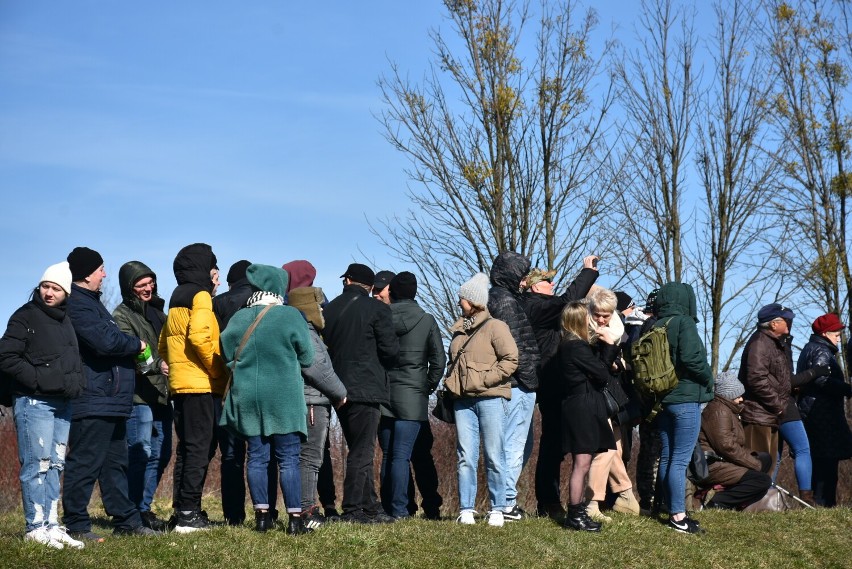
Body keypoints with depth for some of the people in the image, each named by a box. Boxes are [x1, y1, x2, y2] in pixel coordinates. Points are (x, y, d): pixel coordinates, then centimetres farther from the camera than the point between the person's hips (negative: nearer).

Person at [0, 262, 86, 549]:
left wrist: (76, 383, 8)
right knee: (37, 465, -8)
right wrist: (40, 380, -18)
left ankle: (52, 525, 14)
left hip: (62, 404, 7)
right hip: (34, 403, -7)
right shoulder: (26, 317, -5)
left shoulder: (66, 321, 17)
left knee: (55, 466, 9)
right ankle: (36, 527, -3)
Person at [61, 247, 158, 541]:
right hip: (92, 402, -11)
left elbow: (111, 338, 25)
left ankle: (126, 519, 22)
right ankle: (76, 525, -2)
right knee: (85, 464, -7)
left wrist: (130, 346, 5)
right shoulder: (77, 305, -14)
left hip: (111, 401, 11)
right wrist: (137, 344, -6)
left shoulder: (91, 302, 21)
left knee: (115, 463, 15)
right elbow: (105, 341, -23)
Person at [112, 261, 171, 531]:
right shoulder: (122, 315, -5)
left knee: (161, 454, 11)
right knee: (141, 454, -10)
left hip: (161, 395, 8)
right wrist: (157, 365, -33)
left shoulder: (156, 310, 19)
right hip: (138, 397, -8)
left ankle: (143, 509, 20)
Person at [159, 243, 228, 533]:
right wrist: (217, 369, -12)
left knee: (187, 448, 12)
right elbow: (199, 336, -21)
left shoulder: (177, 299, 20)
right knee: (200, 448, -9)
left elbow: (164, 343, 24)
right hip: (201, 385, -9)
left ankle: (181, 510, 13)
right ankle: (189, 514, -12)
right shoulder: (200, 296, -7)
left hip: (180, 384, 9)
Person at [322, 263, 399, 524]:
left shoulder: (329, 309, 10)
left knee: (359, 450, 14)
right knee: (362, 452, -3)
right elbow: (390, 349, -8)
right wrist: (384, 365, 12)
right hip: (365, 389, -6)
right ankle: (353, 510, -5)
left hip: (338, 390, 6)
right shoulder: (376, 309, -5)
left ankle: (370, 506, 18)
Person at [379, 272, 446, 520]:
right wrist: (429, 386, 9)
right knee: (401, 455, -5)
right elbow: (439, 359, -2)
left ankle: (387, 507, 12)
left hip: (382, 394, 2)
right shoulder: (426, 320, -1)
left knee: (387, 454, 11)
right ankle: (399, 510, -9)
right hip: (412, 397, -2)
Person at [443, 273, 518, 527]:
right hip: (463, 401, 6)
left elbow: (511, 359, -10)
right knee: (465, 456, 2)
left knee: (493, 456, -1)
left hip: (490, 399, -6)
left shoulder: (494, 326, -3)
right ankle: (466, 509, 4)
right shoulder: (459, 329, 18)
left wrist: (485, 379, -14)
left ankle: (497, 509, 5)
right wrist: (450, 382, 12)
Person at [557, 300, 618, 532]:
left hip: (579, 407, 11)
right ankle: (575, 515, -4)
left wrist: (608, 345, 3)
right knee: (581, 464, -7)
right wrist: (608, 345, -3)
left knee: (581, 464, 14)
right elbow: (602, 374, -12)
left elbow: (599, 367, 13)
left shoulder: (570, 345, 16)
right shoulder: (576, 347, -16)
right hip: (582, 408, -11)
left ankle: (577, 512, 20)